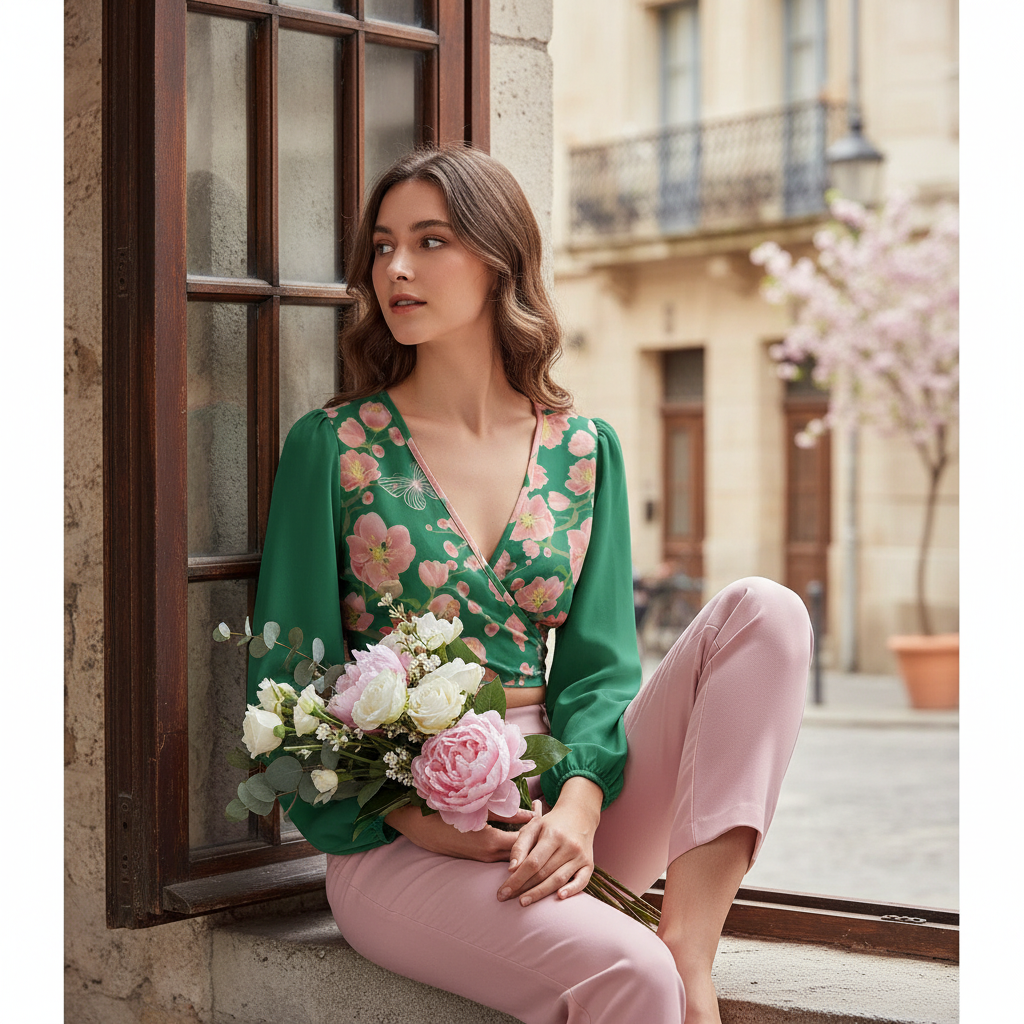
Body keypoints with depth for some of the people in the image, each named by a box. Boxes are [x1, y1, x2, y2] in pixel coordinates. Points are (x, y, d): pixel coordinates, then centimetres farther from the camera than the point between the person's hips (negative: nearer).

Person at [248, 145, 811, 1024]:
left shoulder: (584, 450, 11)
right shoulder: (334, 446, 2)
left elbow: (598, 662, 5)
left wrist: (578, 804, -16)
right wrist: (426, 822, -15)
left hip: (552, 812, 5)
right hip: (395, 843, -4)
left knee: (764, 610, -18)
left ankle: (692, 949, -25)